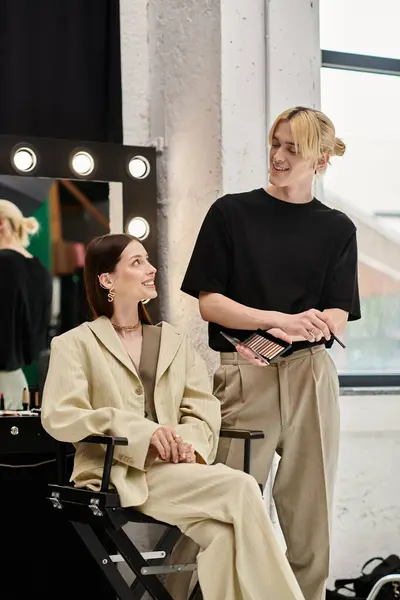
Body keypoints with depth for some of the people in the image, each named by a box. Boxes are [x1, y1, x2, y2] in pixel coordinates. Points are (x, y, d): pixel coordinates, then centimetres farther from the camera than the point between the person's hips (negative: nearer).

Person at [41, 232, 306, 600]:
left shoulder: (175, 342, 23)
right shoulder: (74, 344, 8)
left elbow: (203, 409, 12)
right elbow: (59, 417, -8)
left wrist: (188, 443, -13)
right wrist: (143, 432, -19)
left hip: (172, 468, 5)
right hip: (119, 475, -4)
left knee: (223, 532, -31)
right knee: (241, 489, -28)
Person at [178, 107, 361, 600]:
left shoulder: (336, 229, 11)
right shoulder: (231, 213, 5)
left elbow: (338, 316, 4)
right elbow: (209, 302, -1)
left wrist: (296, 331, -17)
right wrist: (282, 319, -14)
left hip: (310, 374, 3)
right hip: (243, 375, -2)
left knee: (310, 506, 3)